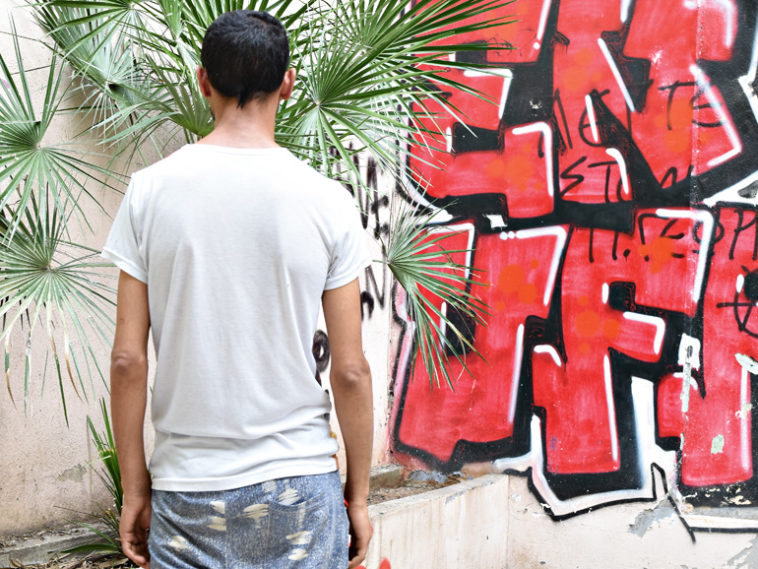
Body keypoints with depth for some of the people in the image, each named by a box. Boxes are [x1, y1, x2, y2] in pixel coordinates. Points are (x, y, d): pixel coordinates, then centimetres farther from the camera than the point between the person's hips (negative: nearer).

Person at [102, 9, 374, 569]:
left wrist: (135, 489, 6)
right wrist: (358, 494, 7)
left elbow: (128, 359, -4)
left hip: (187, 490, 1)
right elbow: (350, 370, -5)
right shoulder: (327, 201, -7)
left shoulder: (150, 191, -5)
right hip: (300, 488, 0)